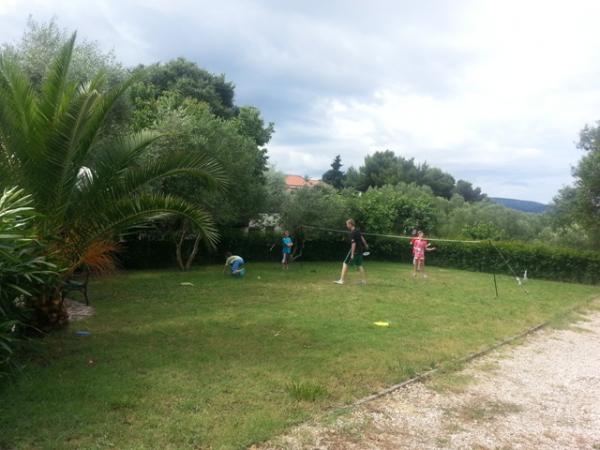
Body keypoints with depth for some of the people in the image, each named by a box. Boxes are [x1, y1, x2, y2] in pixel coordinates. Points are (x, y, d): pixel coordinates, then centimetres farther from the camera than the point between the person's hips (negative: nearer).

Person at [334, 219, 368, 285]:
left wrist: (352, 254, -23)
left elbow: (353, 243, -23)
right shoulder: (357, 231, 9)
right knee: (359, 265, 16)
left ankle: (342, 280, -3)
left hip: (355, 251, -8)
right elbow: (362, 238, 23)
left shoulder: (353, 233, -17)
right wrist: (365, 245, 40)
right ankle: (364, 280, 17)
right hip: (360, 251, 8)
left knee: (345, 264, -2)